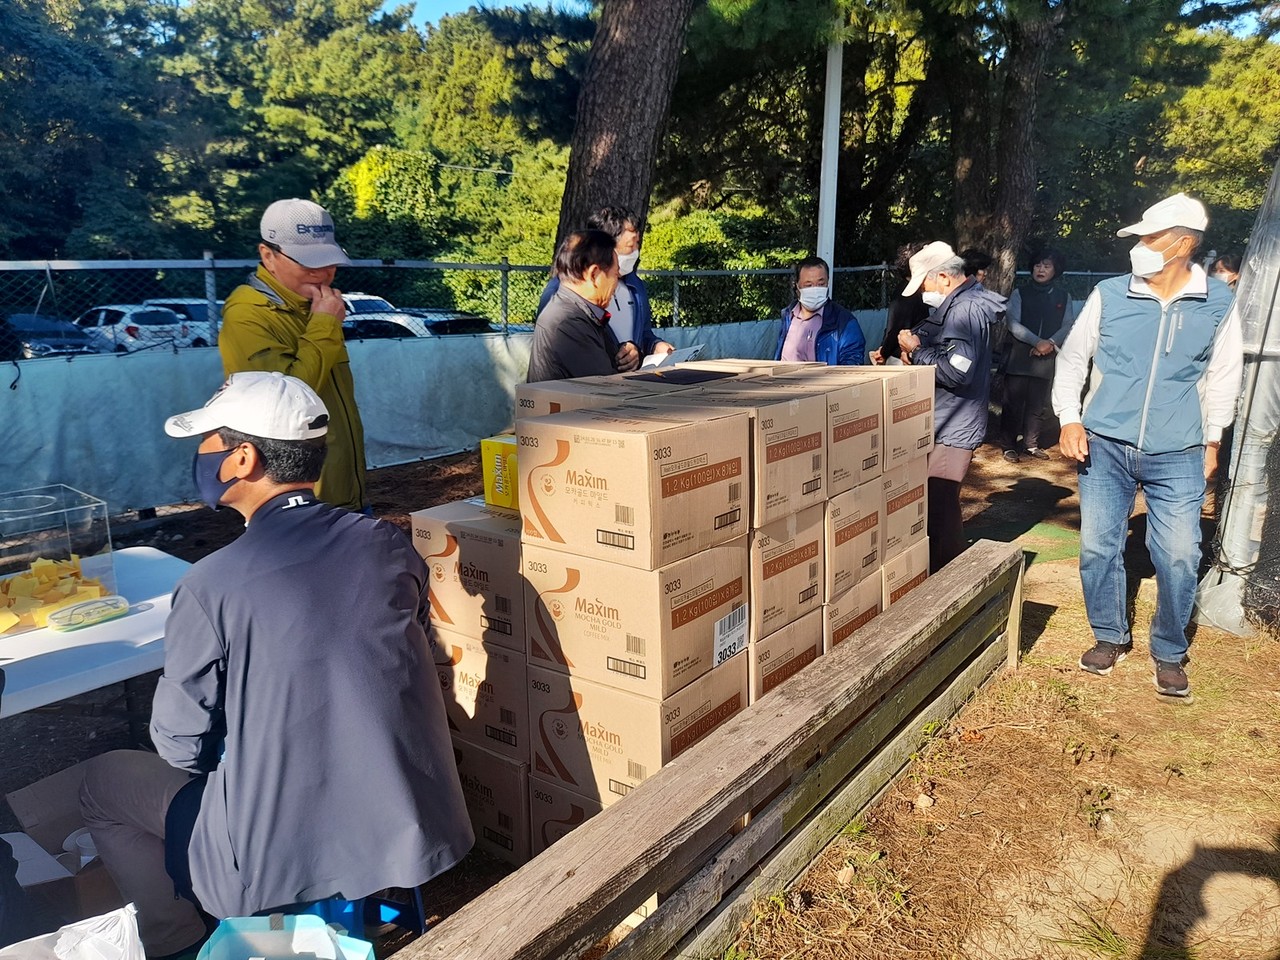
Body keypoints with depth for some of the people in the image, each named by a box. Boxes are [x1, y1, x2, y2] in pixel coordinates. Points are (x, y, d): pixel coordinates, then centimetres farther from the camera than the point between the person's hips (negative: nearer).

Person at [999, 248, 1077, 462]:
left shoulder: (1063, 296, 10)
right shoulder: (1020, 294, 4)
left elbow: (1068, 326, 4)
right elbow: (1012, 322, -8)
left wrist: (1051, 343, -15)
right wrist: (1037, 342, -18)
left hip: (1046, 359, 2)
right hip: (1019, 357, -2)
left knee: (1038, 405, 7)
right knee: (1013, 403, -2)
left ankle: (1032, 444, 19)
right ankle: (1009, 446, 5)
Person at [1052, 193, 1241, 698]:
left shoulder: (1219, 303, 0)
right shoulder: (1108, 295, -3)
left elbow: (1223, 373, 13)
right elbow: (1072, 356, 6)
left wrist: (1213, 438, 15)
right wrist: (1069, 419, -3)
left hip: (1177, 455, 0)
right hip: (1105, 447, 0)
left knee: (1179, 557, -2)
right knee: (1097, 548, 4)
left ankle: (1169, 653, 21)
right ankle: (1110, 636, 26)